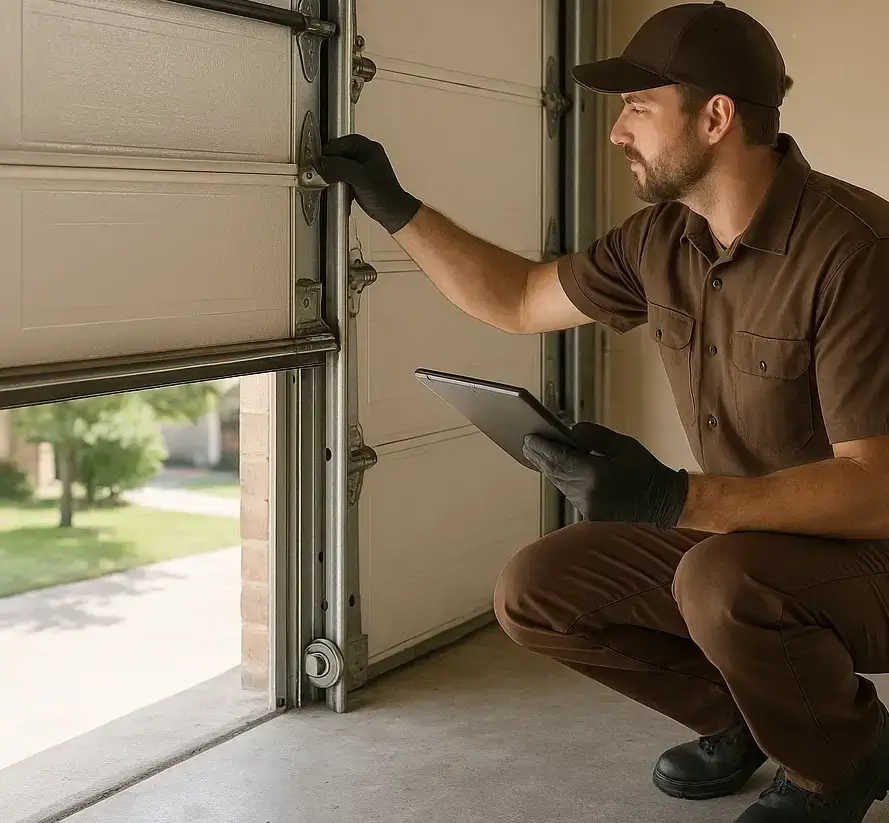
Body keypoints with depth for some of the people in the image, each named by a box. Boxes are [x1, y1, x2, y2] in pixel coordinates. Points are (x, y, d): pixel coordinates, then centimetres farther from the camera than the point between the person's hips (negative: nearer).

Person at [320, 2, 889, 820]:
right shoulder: (662, 238, -3)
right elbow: (520, 301, 13)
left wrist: (674, 498, -42)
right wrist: (396, 209, 8)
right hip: (741, 541, 7)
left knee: (722, 580, -37)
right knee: (535, 591, -3)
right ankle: (741, 713, 15)